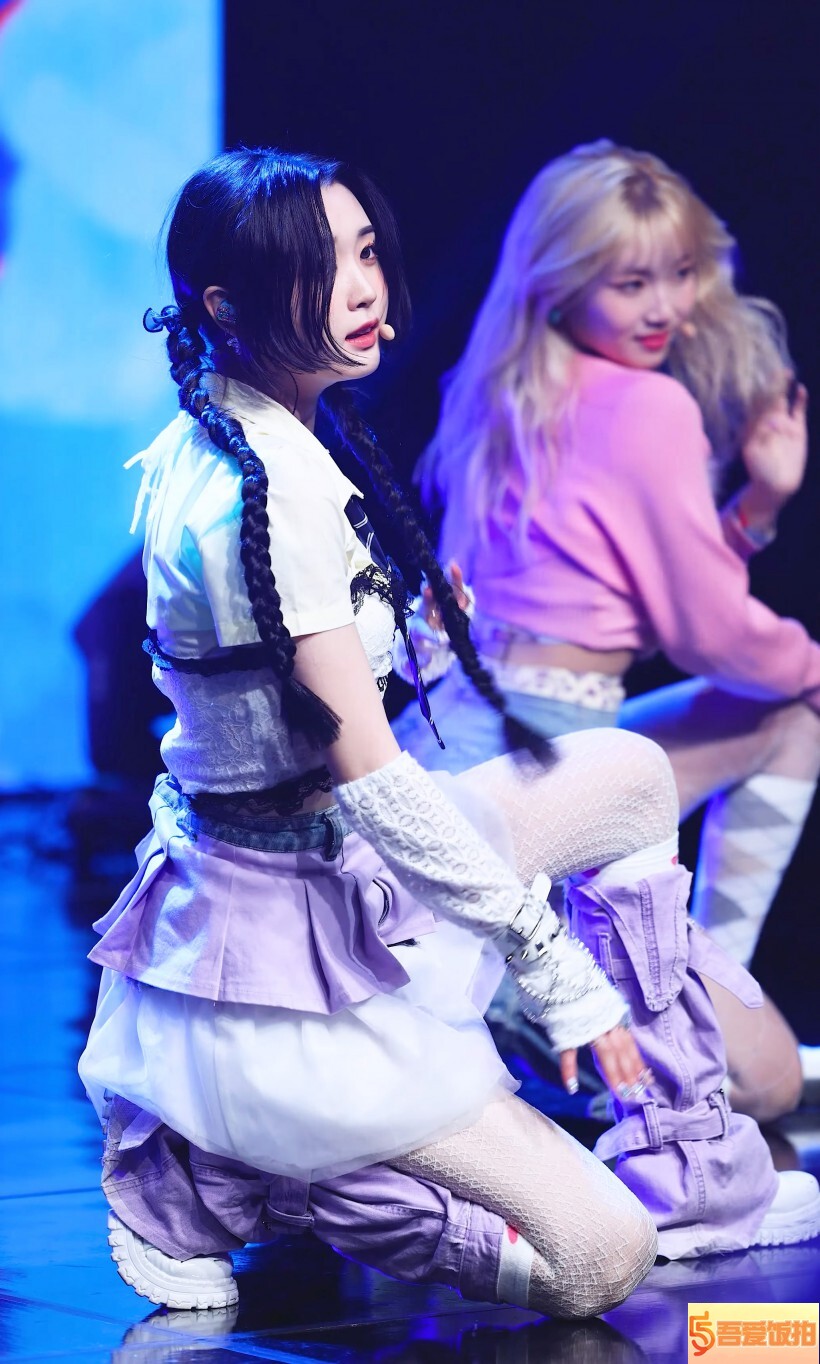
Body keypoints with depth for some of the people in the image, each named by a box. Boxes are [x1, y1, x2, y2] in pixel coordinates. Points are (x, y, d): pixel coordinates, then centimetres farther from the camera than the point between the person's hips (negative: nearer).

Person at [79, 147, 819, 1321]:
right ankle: (215, 1181, -3)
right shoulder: (272, 491, -25)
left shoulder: (198, 443, 5)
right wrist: (554, 963, -18)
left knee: (630, 776, 20)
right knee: (594, 1262, -11)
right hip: (296, 936, -10)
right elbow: (369, 771, -24)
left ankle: (695, 1176, 18)